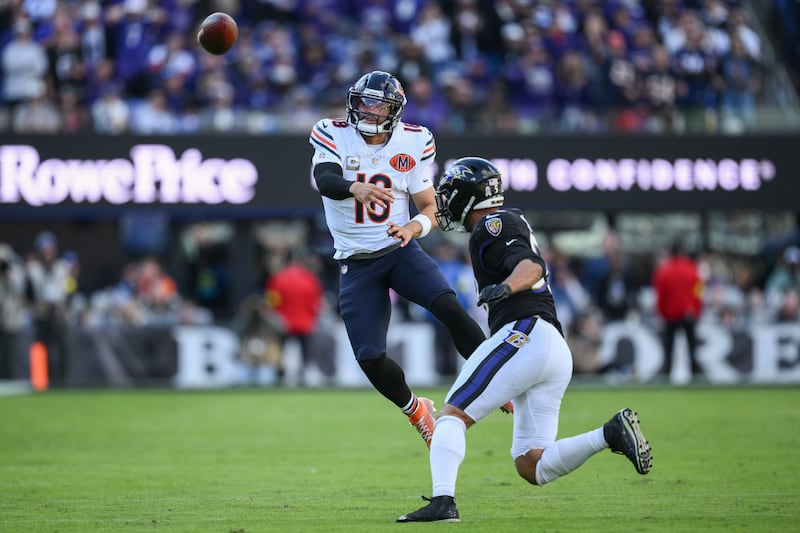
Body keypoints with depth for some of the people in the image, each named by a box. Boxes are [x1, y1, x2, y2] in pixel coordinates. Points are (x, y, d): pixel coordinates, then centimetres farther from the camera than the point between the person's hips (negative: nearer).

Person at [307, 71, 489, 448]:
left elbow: (430, 208, 3)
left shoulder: (413, 144, -3)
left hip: (400, 251, 0)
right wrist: (355, 189, -53)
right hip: (356, 263, 0)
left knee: (450, 308, -26)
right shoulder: (333, 136, -8)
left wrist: (414, 227, -21)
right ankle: (416, 411, 21)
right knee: (370, 357, -7)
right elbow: (325, 180, -30)